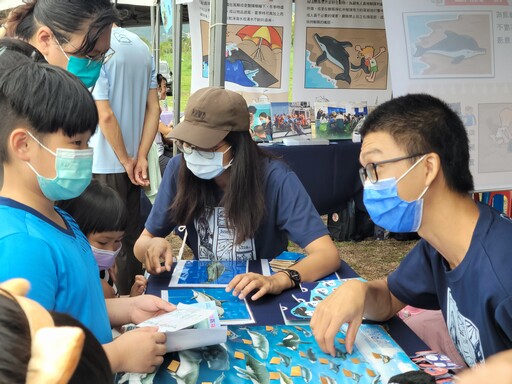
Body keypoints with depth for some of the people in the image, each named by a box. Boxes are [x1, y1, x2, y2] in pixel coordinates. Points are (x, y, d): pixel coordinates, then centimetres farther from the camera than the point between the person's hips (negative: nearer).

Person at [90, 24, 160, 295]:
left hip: (105, 164, -7)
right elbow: (154, 109, 4)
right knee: (131, 233, 16)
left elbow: (105, 115, -20)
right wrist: (141, 158, 1)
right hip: (131, 160, 7)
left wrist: (126, 161, -9)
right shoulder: (142, 47, 6)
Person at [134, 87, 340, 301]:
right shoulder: (179, 170, -9)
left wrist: (279, 281, -44)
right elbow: (141, 244, 1)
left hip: (261, 297, -3)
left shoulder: (274, 178, -18)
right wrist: (154, 245, -23)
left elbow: (328, 254, -25)